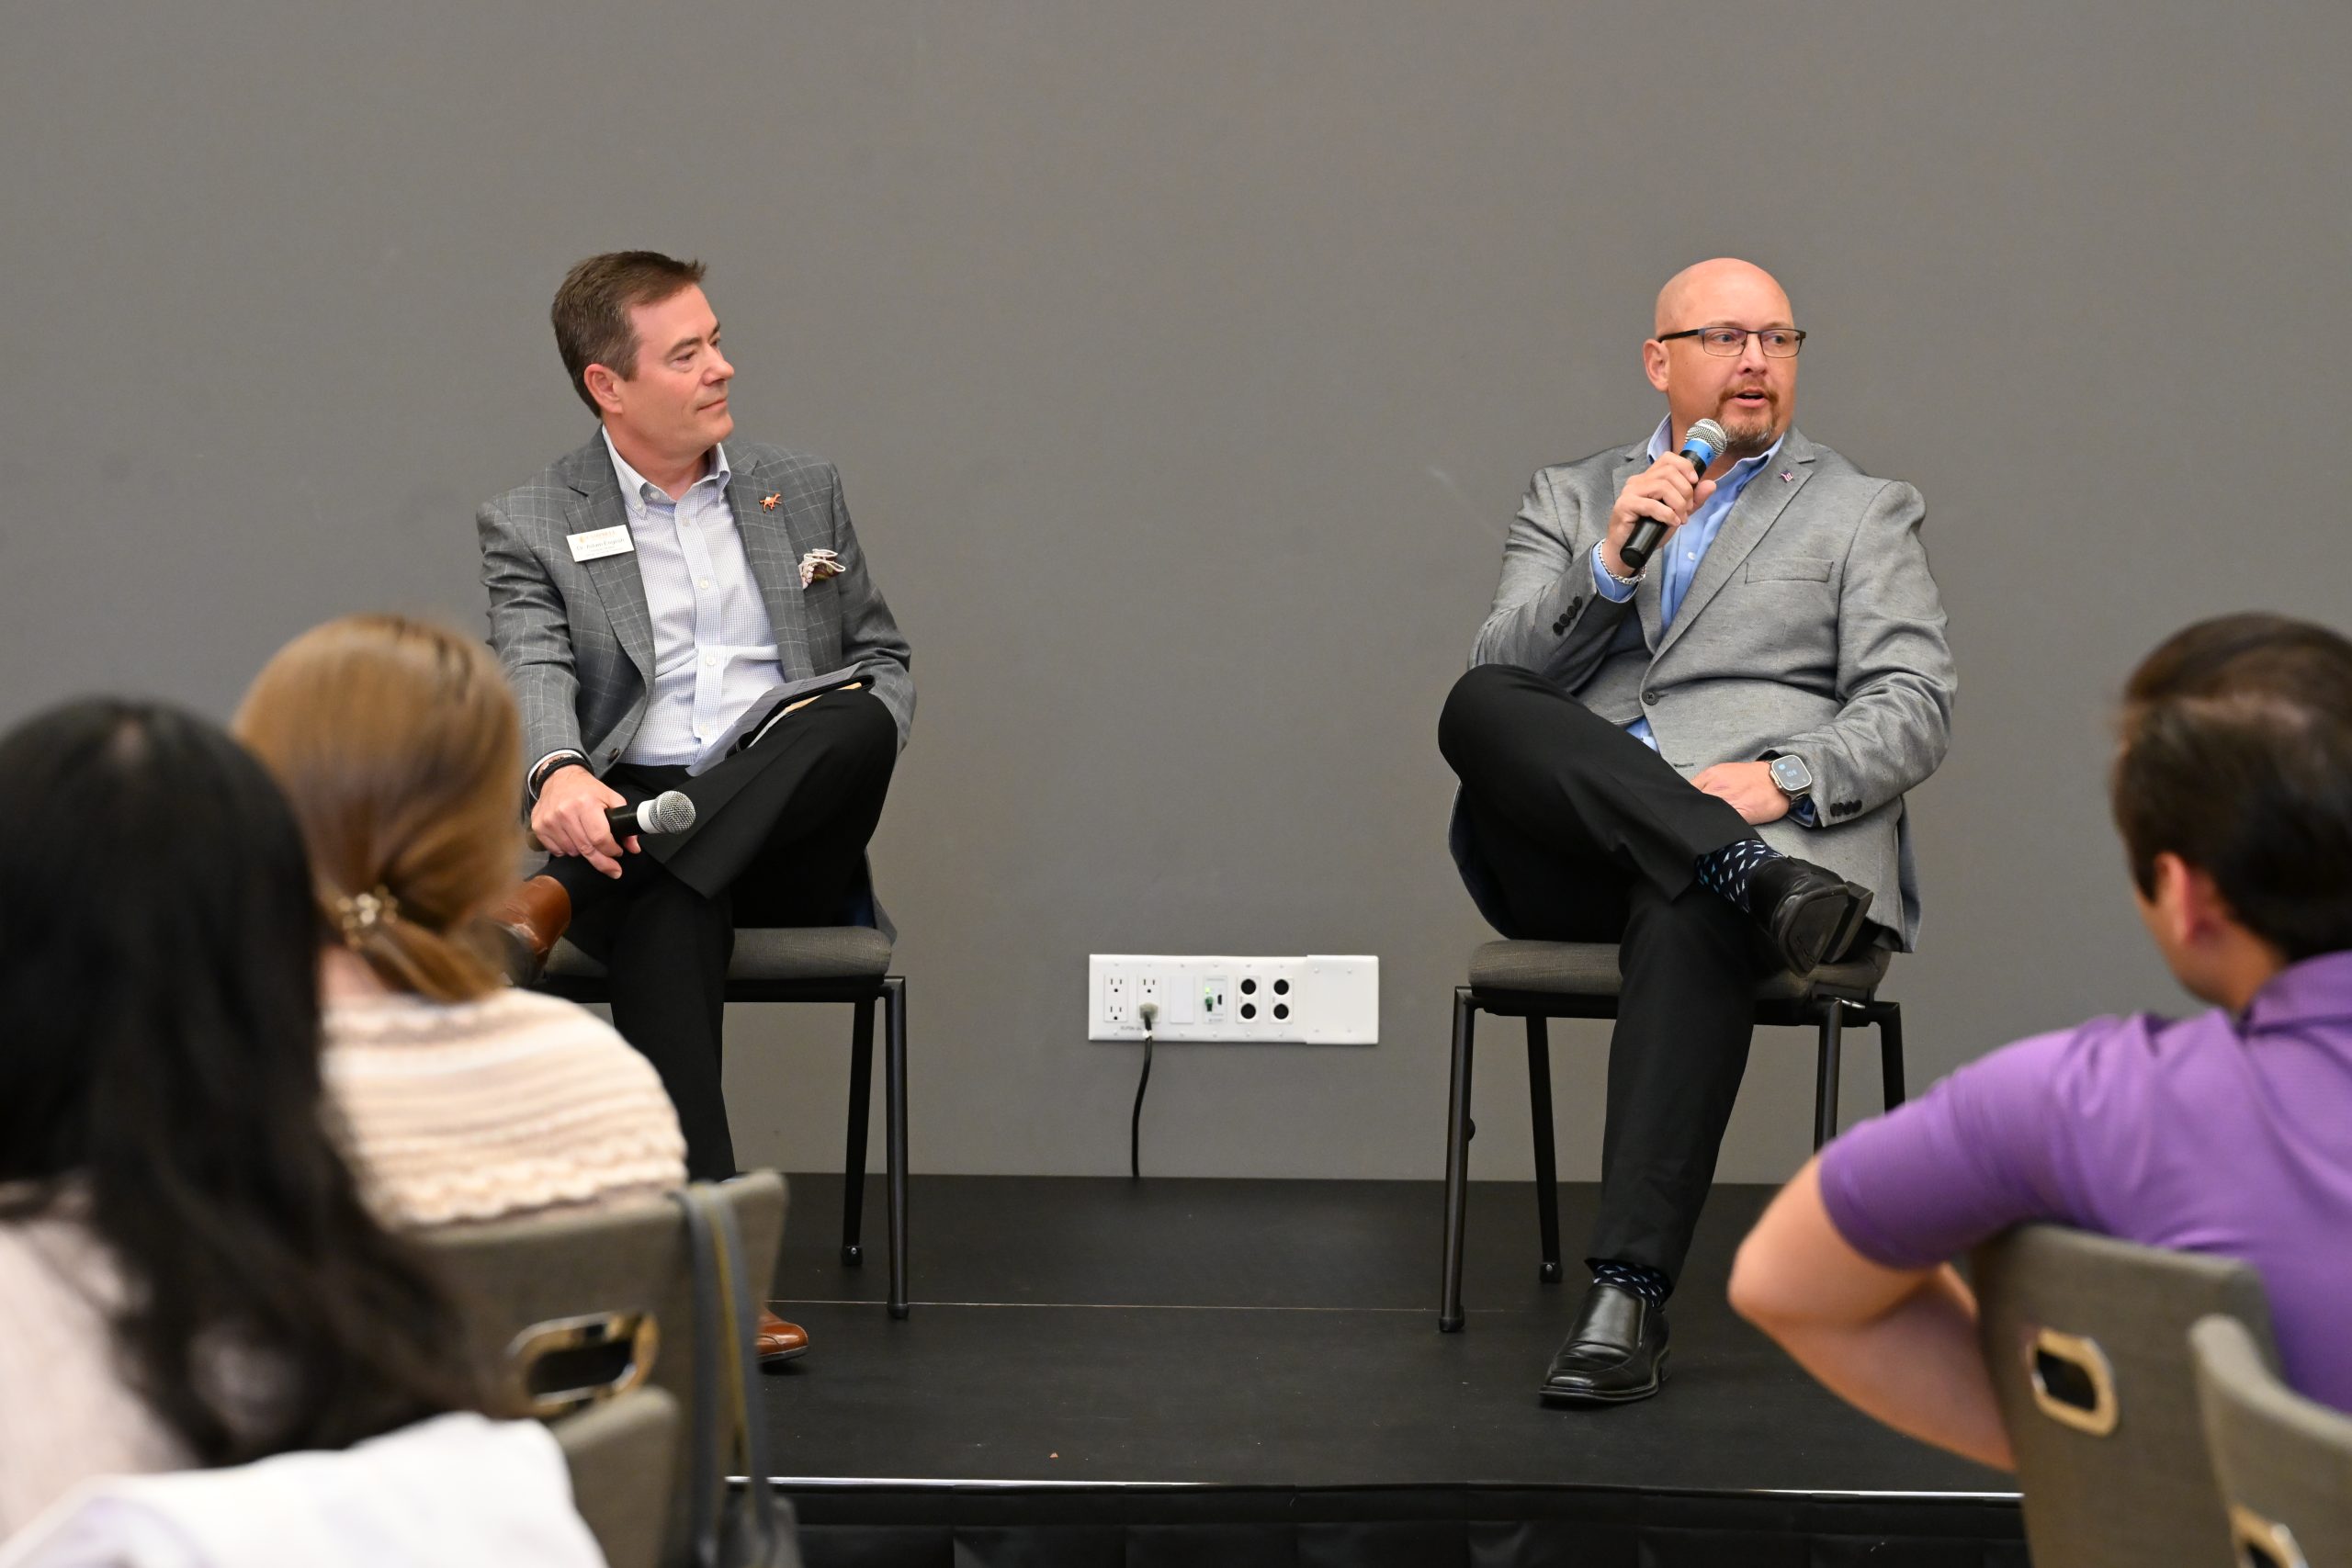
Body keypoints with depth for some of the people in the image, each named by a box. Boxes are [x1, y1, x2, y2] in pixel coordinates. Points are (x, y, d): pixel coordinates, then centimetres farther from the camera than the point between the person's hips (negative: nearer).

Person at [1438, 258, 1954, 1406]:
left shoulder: (1863, 514, 19)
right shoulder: (1568, 502, 24)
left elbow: (1915, 710, 6)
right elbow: (1498, 675, 9)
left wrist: (1786, 777, -14)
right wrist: (1610, 561, -8)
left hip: (1778, 826, -2)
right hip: (1568, 858, 2)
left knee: (1690, 922, -39)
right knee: (1480, 710, -29)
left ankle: (1628, 1295, -44)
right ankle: (1753, 880, -36)